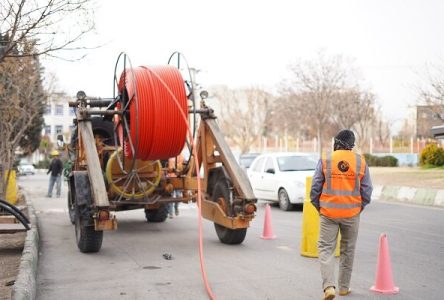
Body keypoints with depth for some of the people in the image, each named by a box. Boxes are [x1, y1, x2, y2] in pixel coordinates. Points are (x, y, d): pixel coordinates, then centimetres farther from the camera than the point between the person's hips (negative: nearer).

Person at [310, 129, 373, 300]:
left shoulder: (325, 160, -5)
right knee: (348, 251, 16)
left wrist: (319, 208, 10)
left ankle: (329, 286, -13)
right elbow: (367, 191, 1)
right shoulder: (360, 162, -1)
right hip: (352, 213, 2)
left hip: (328, 213, -1)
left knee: (326, 249, 3)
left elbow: (315, 188, -4)